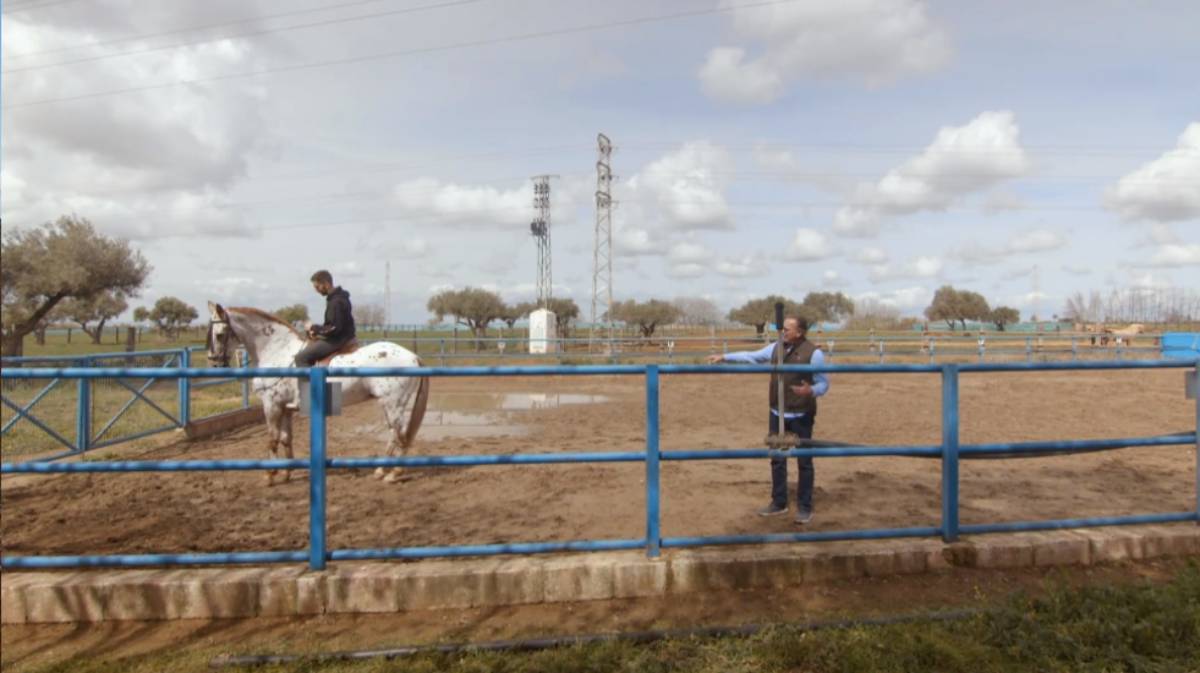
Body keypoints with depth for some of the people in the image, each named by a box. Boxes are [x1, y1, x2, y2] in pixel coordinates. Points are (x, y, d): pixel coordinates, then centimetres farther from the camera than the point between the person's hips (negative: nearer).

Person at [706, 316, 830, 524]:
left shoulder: (813, 353, -14)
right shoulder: (776, 348, 4)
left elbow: (823, 383, -11)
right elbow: (751, 356, 13)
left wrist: (811, 391, -32)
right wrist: (725, 357, 9)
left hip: (801, 416, -6)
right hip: (777, 414, 6)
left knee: (804, 461, 5)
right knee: (777, 459, 13)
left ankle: (804, 507, 17)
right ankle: (779, 503, 26)